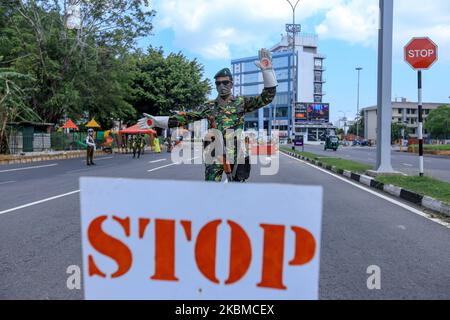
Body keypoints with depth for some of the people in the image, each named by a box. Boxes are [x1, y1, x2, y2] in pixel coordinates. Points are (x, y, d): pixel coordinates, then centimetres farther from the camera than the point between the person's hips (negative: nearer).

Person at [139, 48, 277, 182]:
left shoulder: (241, 102, 4)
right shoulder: (209, 107, 10)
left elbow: (267, 96, -4)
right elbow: (185, 117, 8)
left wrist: (267, 69, -15)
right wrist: (156, 121, 1)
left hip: (235, 155, -1)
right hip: (214, 155, 2)